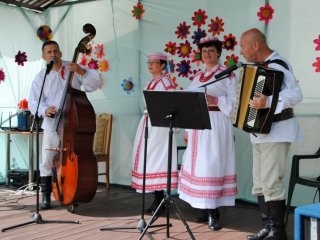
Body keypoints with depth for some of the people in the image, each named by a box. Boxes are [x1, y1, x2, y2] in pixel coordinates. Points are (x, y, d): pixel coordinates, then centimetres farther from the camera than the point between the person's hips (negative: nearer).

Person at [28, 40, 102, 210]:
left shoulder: (73, 69, 4)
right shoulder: (41, 77, 4)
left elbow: (96, 83, 0)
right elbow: (34, 102, -1)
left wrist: (83, 72, -16)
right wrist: (44, 110, -22)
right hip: (52, 125, 0)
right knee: (47, 161, -3)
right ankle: (46, 195, 11)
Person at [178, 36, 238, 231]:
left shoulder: (227, 74, 0)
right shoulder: (197, 76, 18)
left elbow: (234, 101, -7)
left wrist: (215, 100, -21)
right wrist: (187, 129, 11)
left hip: (216, 124, -6)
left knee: (212, 165, -10)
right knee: (198, 165, 5)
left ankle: (214, 213, -5)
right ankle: (205, 210, 14)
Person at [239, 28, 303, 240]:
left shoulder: (277, 65, -16)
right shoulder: (260, 66, 12)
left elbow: (296, 94, -29)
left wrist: (267, 103, -39)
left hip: (276, 132, -10)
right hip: (260, 131, 10)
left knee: (272, 183, -9)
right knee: (260, 183, 12)